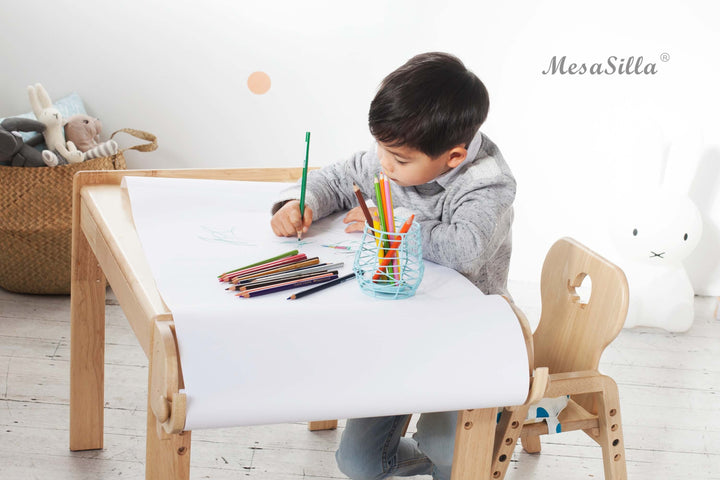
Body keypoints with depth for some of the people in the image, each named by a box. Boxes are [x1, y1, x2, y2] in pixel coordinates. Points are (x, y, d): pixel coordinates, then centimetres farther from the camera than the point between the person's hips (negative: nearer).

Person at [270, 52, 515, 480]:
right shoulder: (393, 158, -6)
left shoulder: (489, 186, -24)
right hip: (398, 324, 6)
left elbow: (465, 248, -44)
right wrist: (300, 203, -13)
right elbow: (336, 179, 10)